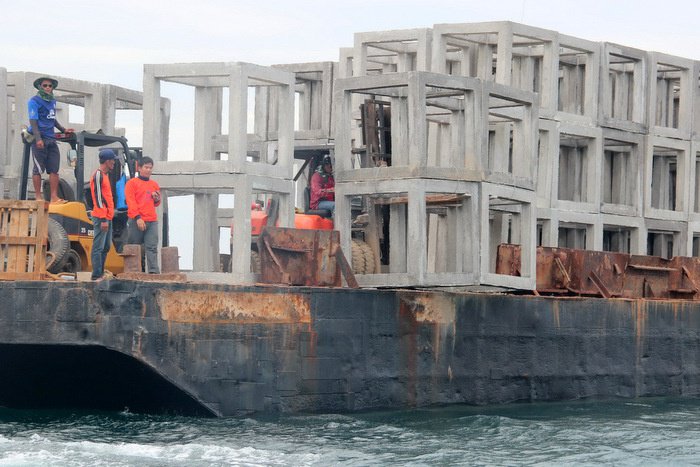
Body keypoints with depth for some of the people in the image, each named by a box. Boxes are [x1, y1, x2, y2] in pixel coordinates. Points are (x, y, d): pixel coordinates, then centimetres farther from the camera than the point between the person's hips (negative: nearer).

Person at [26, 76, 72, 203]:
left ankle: (54, 197, 2)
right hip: (40, 139, -8)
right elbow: (33, 121, -12)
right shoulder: (34, 101, -4)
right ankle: (38, 197, -1)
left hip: (51, 139, 8)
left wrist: (63, 130, 30)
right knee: (38, 169, -4)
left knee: (54, 169, 3)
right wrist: (38, 138, -22)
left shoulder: (52, 101, 19)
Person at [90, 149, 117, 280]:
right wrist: (103, 219, -19)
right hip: (101, 218, -10)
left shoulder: (105, 175, 19)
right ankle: (96, 276, -9)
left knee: (106, 247, 12)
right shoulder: (98, 175, -12)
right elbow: (98, 197, -17)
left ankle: (101, 274, 17)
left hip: (107, 217, 10)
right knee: (98, 247, -8)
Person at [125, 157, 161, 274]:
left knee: (152, 247, -7)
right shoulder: (132, 183, 3)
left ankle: (154, 271, -14)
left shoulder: (154, 184, 20)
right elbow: (130, 201, -6)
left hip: (152, 221, 4)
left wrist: (157, 199, 4)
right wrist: (137, 217, -16)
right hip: (136, 221, -4)